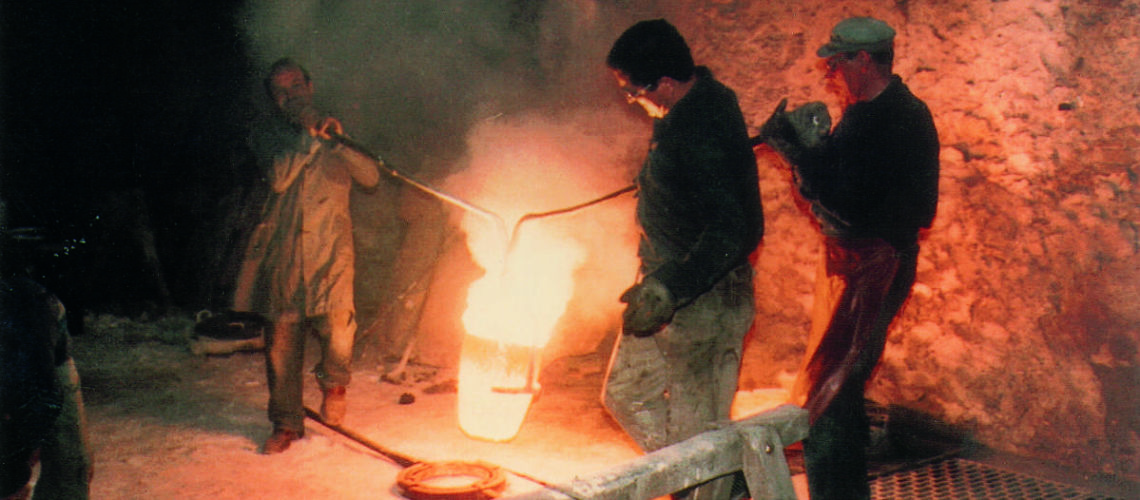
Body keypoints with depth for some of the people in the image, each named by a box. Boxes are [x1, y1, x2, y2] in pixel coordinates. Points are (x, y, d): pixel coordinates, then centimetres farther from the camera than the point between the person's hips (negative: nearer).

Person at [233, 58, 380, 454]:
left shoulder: (336, 133, 16)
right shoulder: (268, 137, 14)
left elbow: (370, 177, 1)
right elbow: (279, 177, -6)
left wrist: (335, 140, -11)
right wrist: (309, 136, -10)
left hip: (330, 247, -1)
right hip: (282, 250, 1)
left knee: (335, 319, -23)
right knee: (281, 338, 3)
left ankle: (333, 381, 7)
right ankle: (287, 424, 19)